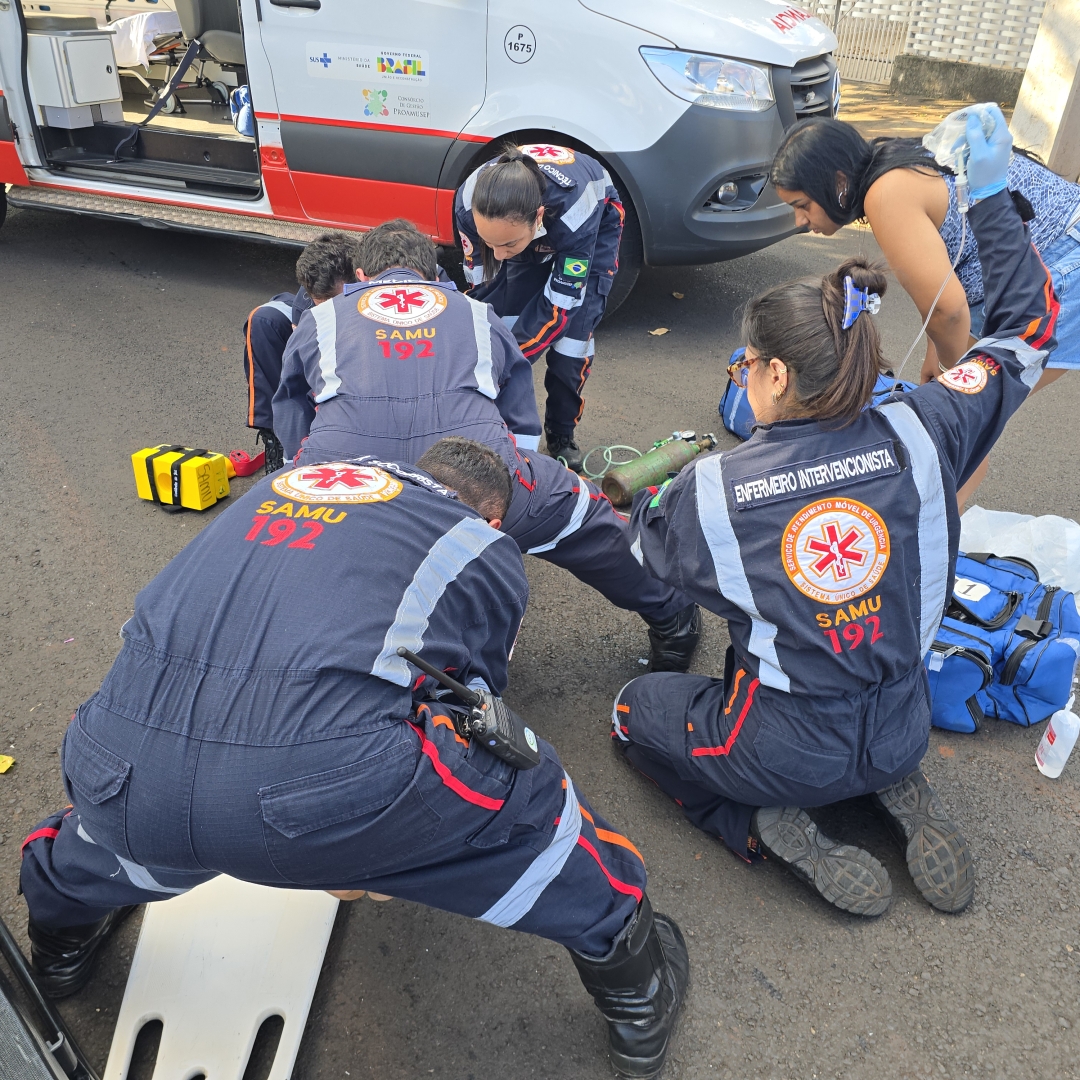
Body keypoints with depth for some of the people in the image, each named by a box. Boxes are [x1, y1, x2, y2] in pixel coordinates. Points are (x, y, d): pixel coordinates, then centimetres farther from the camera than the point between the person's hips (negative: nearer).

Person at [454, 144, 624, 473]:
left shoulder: (576, 209, -45)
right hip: (530, 229, 3)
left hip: (596, 222, -3)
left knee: (573, 329, -17)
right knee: (504, 319, -11)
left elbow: (559, 302, -34)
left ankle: (562, 437, 3)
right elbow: (481, 285, -20)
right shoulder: (469, 203, -34)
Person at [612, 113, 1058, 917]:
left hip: (791, 753, -4)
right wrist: (994, 197, 10)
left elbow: (644, 544, 2)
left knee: (636, 706, 22)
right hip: (902, 732, 5)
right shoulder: (915, 438, -15)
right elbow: (1026, 327, 1)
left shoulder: (712, 487, -22)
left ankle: (774, 830, 3)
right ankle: (897, 792, 12)